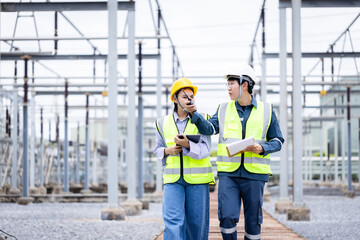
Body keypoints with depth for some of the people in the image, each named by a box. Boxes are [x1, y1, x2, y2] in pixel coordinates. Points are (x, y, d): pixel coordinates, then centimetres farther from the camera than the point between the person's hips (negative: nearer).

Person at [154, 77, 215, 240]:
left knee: (196, 222, 5)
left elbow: (204, 151, -8)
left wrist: (187, 145, -27)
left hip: (197, 178, -1)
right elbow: (158, 149, 19)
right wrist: (168, 151, -4)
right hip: (173, 179, 1)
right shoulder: (163, 123, 8)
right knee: (173, 221, -12)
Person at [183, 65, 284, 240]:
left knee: (253, 220, 4)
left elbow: (277, 141, 9)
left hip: (254, 173, -1)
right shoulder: (224, 109, 10)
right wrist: (194, 114, -20)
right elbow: (210, 129, -5)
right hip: (228, 173, 1)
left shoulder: (266, 110, 6)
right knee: (227, 216, -11)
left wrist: (262, 148, -10)